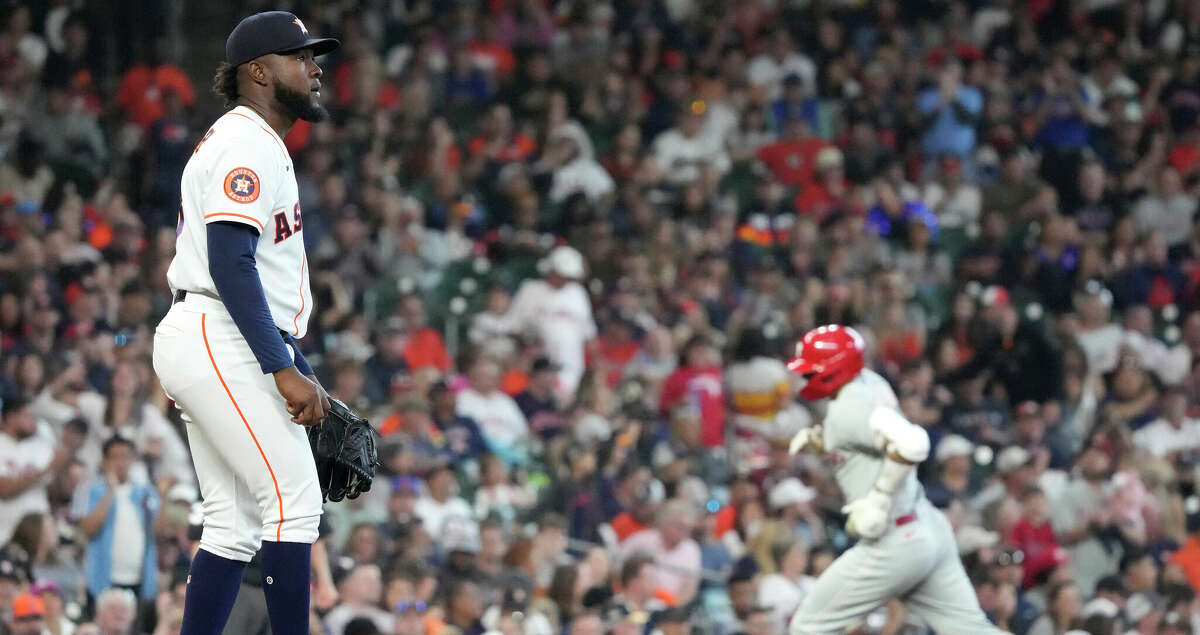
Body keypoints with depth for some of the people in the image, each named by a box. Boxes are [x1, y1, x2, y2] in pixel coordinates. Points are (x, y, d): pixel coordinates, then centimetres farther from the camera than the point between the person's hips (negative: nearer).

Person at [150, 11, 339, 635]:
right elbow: (230, 264, -21)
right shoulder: (246, 144, -10)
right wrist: (283, 369, -23)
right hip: (218, 346, -11)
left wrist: (301, 372, 21)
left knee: (236, 523, 8)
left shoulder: (263, 147, 23)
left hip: (209, 350, 11)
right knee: (294, 501, -13)